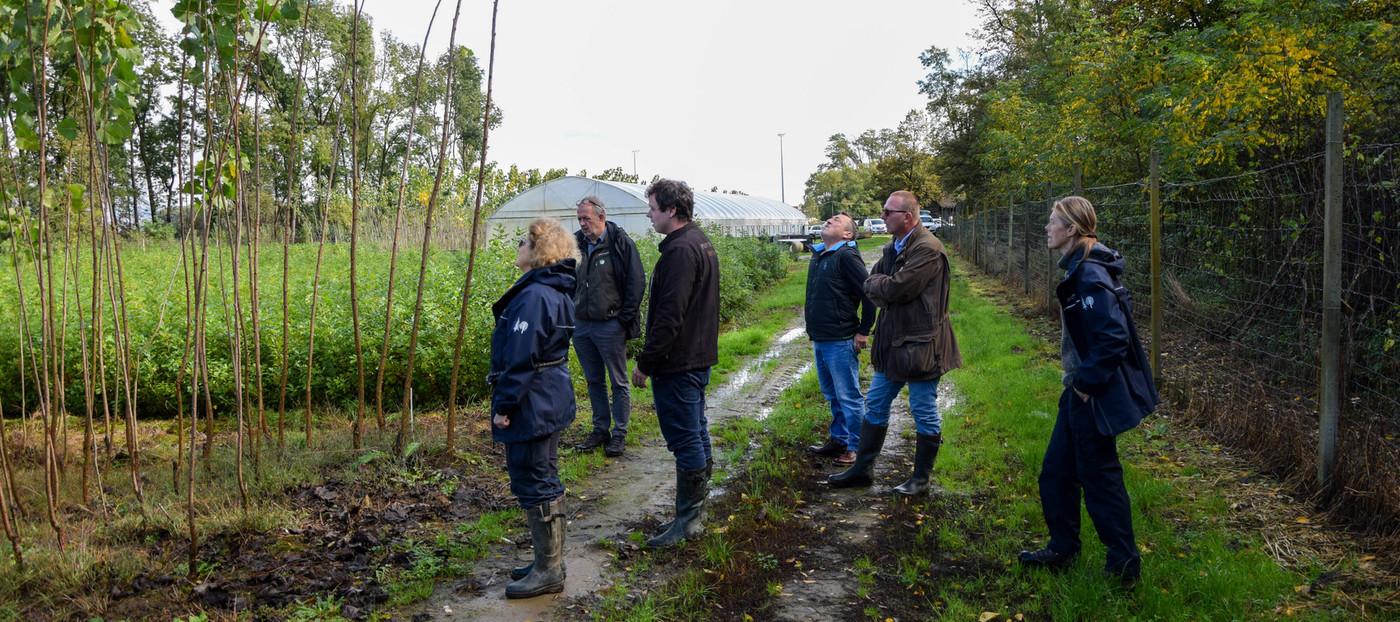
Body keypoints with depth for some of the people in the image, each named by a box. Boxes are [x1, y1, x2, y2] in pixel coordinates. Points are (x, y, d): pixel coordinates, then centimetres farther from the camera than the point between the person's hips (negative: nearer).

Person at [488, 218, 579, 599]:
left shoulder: (534, 296, -21)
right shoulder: (553, 292, 12)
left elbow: (520, 358, -22)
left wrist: (504, 405, -16)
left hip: (532, 406, -11)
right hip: (549, 404, 11)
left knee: (534, 484, -2)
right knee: (544, 481, 17)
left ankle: (548, 572, 7)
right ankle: (550, 562, 28)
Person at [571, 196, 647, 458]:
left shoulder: (620, 243, -9)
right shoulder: (576, 243, 7)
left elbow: (637, 282, -9)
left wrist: (625, 319, -12)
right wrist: (569, 313, 11)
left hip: (610, 326, -6)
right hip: (581, 326, 6)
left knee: (618, 382, 4)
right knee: (594, 381, 15)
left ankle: (620, 434, 13)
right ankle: (600, 430, 25)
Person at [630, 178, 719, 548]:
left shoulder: (680, 250, -20)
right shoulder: (701, 242, 13)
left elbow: (669, 315, -25)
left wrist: (646, 362, -19)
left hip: (677, 364, -11)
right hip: (700, 357, 11)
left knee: (684, 439, -4)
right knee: (697, 435, 17)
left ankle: (687, 520, 5)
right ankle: (695, 512, 28)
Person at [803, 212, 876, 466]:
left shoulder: (846, 256, -14)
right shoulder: (818, 255, 12)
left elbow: (869, 293, -17)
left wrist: (864, 331, -14)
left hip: (841, 342, -9)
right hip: (819, 339, 9)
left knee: (848, 397, 0)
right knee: (832, 395, 19)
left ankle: (856, 447, 12)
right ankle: (838, 440, 31)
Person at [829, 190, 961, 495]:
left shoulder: (927, 249, -19)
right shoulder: (892, 248, 11)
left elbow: (896, 288, -25)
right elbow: (869, 286, 12)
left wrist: (877, 282, -5)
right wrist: (885, 284, -9)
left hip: (920, 344, -9)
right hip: (893, 342, 9)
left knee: (925, 413, 5)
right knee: (876, 405, 15)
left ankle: (922, 477, 19)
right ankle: (863, 469, 26)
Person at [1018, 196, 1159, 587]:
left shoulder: (1090, 276, -22)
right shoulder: (1079, 269, 9)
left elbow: (1113, 337, -27)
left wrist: (1086, 383, -20)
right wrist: (1078, 381, 15)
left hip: (1094, 396, -10)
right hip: (1080, 391, 10)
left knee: (1099, 477, 3)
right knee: (1056, 472, 18)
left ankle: (1124, 566, 18)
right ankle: (1062, 549, 32)